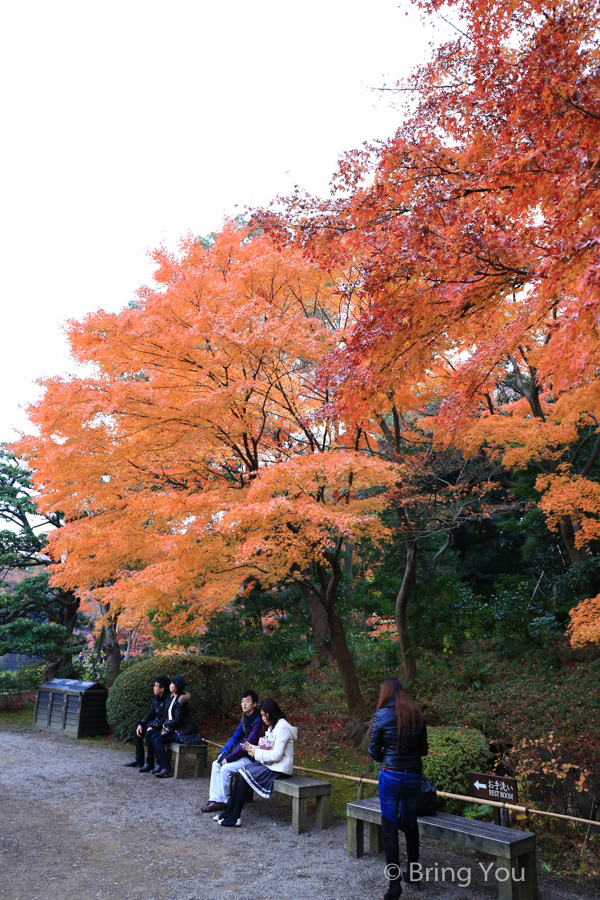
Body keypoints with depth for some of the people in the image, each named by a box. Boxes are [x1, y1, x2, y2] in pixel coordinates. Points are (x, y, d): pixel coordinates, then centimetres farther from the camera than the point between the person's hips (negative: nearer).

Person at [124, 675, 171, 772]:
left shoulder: (168, 700, -23)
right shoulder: (156, 698, 7)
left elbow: (165, 719, -25)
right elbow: (151, 713, 13)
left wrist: (153, 727, -22)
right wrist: (141, 724, 1)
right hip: (155, 723, 11)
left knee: (149, 734, -32)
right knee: (137, 730, 10)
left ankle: (149, 764, -20)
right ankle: (139, 759, 15)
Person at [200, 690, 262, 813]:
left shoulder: (258, 721, -22)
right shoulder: (244, 718, 8)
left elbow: (249, 744, -24)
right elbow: (236, 736, 13)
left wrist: (228, 758, -19)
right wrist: (223, 752, 0)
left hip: (252, 757, -9)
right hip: (242, 752, 10)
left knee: (226, 768, -22)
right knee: (216, 764, 0)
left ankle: (224, 802, -3)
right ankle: (215, 800, 1)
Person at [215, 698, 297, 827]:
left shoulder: (282, 728, -16)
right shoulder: (272, 727, 16)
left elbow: (276, 755, -22)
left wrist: (257, 753, -13)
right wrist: (252, 748, 4)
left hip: (278, 768, -9)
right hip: (269, 765, 9)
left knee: (244, 775, -18)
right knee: (241, 772, -7)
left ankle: (235, 817, -12)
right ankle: (229, 811, -5)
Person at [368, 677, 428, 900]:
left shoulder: (381, 715, -9)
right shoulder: (417, 715, 2)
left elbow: (373, 750, -4)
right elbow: (424, 750, 7)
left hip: (391, 775, -4)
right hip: (414, 775, 4)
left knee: (390, 827, 4)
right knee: (410, 823, 21)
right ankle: (412, 871, 36)